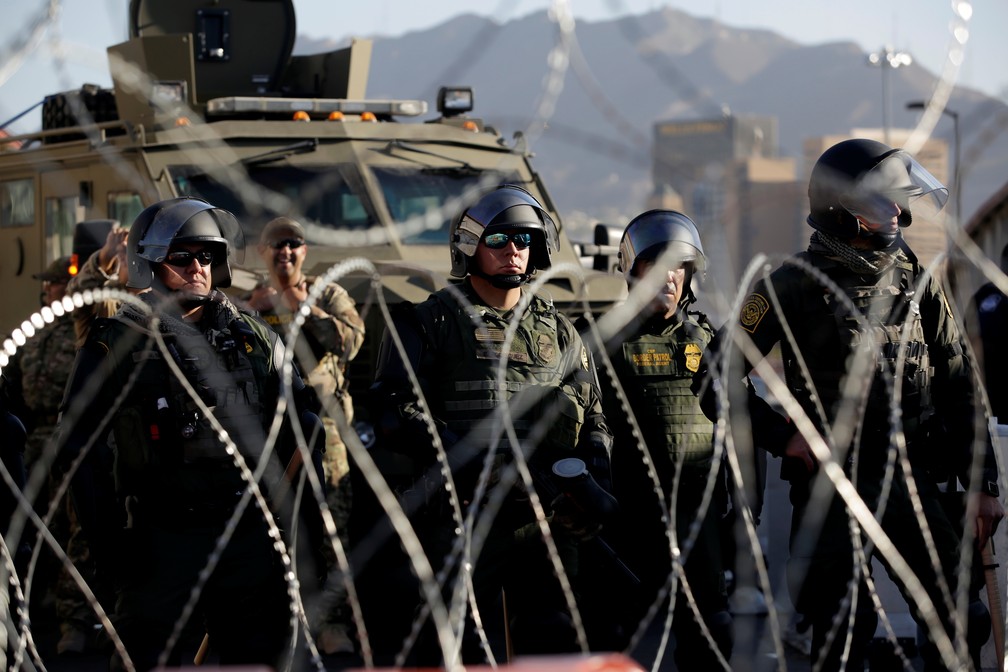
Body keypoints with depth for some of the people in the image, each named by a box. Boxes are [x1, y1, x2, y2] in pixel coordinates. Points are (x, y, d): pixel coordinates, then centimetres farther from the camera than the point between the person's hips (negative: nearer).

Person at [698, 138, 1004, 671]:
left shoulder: (916, 282, 10)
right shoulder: (794, 286, -3)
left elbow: (959, 388, 14)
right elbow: (716, 380, -1)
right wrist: (784, 436, -10)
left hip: (913, 485, 4)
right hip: (832, 491, -4)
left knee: (960, 627, 0)